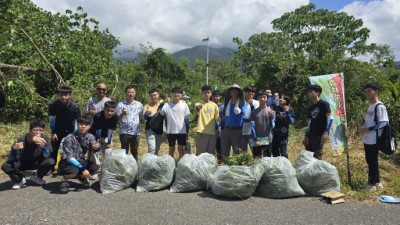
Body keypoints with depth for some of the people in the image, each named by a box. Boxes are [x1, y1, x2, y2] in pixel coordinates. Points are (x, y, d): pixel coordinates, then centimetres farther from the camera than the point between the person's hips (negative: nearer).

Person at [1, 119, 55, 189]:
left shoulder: (45, 138, -23)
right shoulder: (21, 140, -25)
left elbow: (47, 156, -24)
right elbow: (11, 159, -23)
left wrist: (43, 146, -43)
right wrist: (15, 149, -43)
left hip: (36, 163, 0)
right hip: (22, 163, 0)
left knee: (51, 162, -28)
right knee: (5, 166, -27)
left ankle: (37, 177, 3)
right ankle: (20, 180, 3)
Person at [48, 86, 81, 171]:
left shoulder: (75, 107, -23)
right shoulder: (54, 105, -19)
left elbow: (77, 122, -15)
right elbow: (52, 119, -7)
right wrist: (53, 133, -6)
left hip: (70, 130, -1)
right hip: (57, 130, 1)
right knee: (54, 148, 7)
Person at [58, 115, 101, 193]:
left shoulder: (90, 137, -6)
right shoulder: (69, 138, -21)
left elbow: (94, 147, -23)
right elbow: (69, 158, -24)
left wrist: (97, 147, -49)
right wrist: (82, 169, -30)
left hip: (81, 161, 5)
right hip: (67, 163, -5)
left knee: (97, 169, -15)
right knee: (74, 171, -37)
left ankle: (82, 177, 16)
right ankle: (64, 180, 0)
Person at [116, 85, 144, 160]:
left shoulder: (139, 105, 8)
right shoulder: (121, 105, -2)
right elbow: (117, 119, -8)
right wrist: (123, 114, -23)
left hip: (136, 133, 3)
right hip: (124, 132, -2)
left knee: (134, 152, 11)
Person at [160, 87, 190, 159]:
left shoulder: (184, 105, 3)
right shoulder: (167, 105, -1)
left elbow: (186, 118, 6)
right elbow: (161, 113, -14)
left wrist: (187, 130, 4)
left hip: (182, 131, 1)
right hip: (171, 131, 0)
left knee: (180, 148, 7)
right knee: (171, 149, 10)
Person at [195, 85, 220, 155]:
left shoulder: (214, 105, 8)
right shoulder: (199, 104, -1)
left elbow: (217, 118, 14)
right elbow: (196, 107, -26)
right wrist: (198, 107, -49)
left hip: (212, 132, 3)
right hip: (201, 132, -3)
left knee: (211, 153, 9)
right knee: (200, 152, 0)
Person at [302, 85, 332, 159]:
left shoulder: (323, 104, -4)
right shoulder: (311, 107, 16)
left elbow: (330, 118, -11)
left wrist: (326, 132, -22)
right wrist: (306, 136, 16)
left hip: (320, 135, -7)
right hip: (311, 135, 7)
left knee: (317, 156, -9)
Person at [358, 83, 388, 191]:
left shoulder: (380, 106, -15)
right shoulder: (370, 106, 13)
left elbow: (384, 123, -21)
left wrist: (368, 129, -23)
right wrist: (363, 122, 4)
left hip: (374, 140, -9)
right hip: (367, 139, 9)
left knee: (372, 161, 1)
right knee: (370, 160, 16)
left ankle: (372, 182, 14)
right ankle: (376, 182, 28)